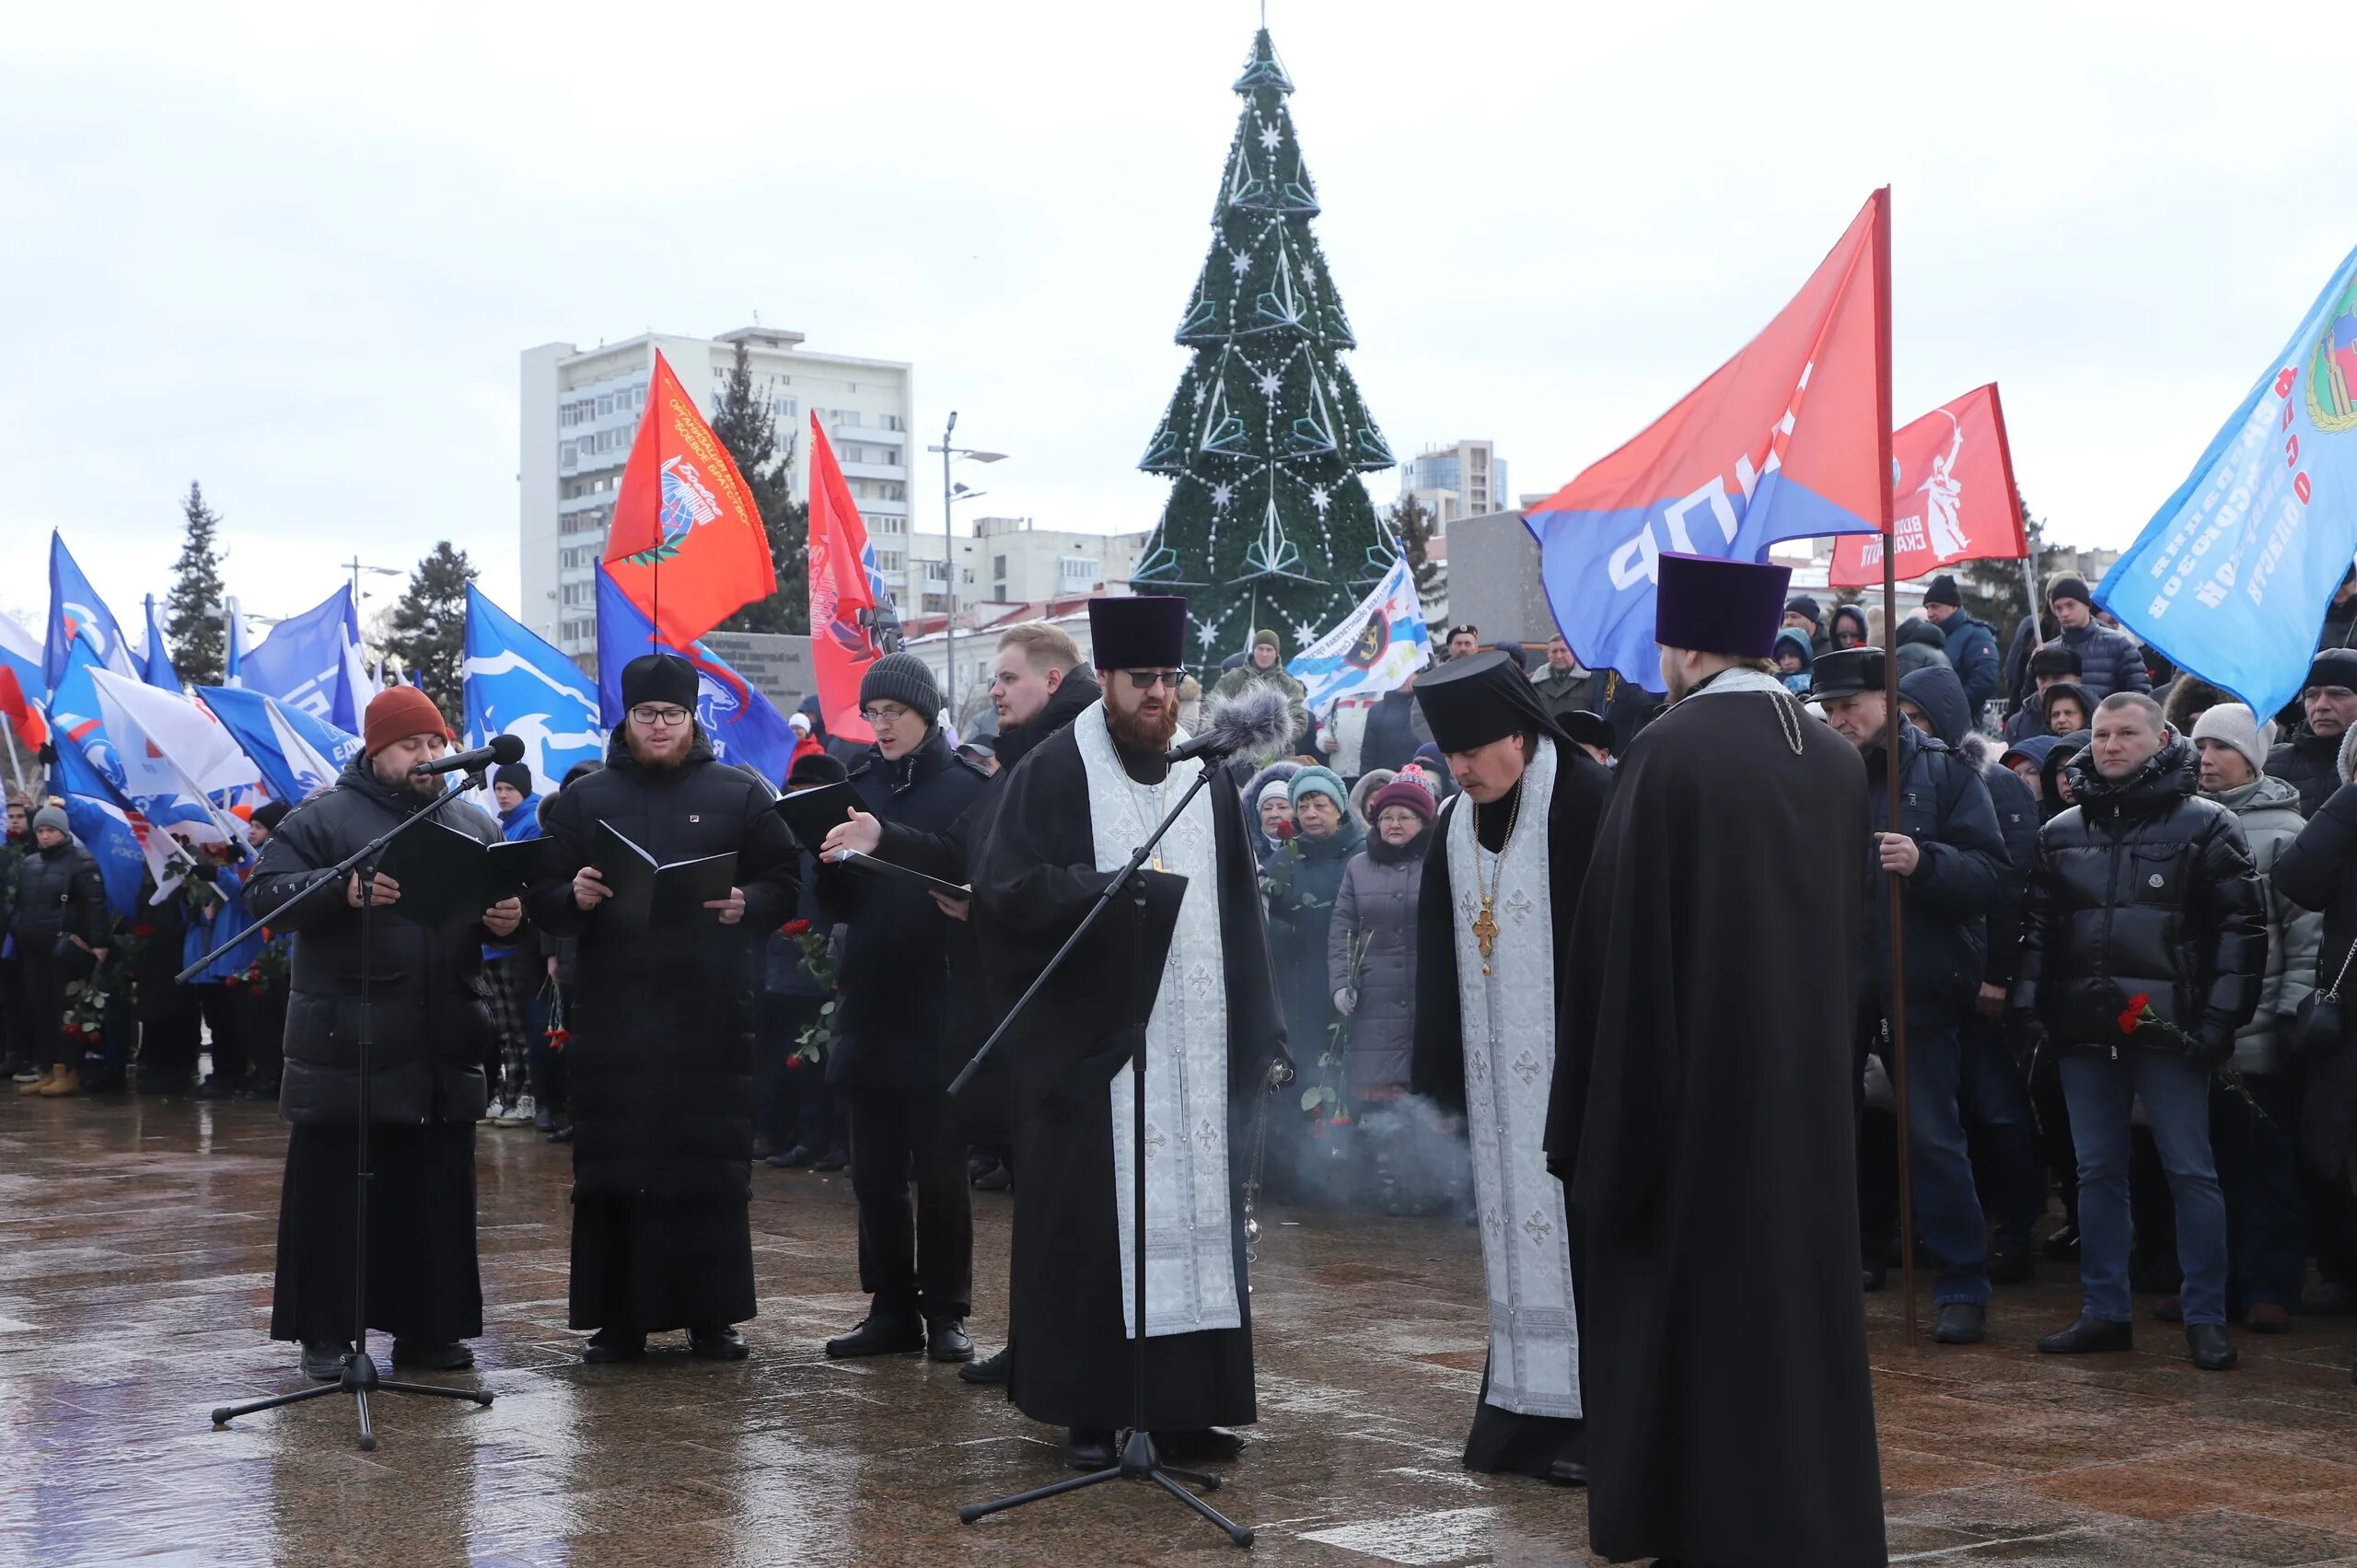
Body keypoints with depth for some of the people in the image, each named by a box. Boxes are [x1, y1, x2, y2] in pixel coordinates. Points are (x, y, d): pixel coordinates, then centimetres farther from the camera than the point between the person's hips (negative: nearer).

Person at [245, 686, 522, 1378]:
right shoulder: (322, 819, 0)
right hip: (345, 1048, -4)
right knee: (334, 1194, 1)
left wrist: (507, 920, -3)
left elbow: (504, 904, 22)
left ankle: (430, 1327, 17)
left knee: (436, 1194, 8)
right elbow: (263, 892, -9)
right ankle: (325, 1332, 9)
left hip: (444, 1053, 4)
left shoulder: (472, 826, 14)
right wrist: (342, 891, -24)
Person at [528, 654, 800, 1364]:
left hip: (711, 1015, -1)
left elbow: (783, 882, 7)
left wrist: (747, 905, -14)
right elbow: (542, 898, 9)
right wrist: (574, 898, -13)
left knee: (714, 1168, 1)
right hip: (612, 1015, 1)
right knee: (612, 1170, 1)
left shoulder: (740, 794, 8)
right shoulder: (583, 798, 11)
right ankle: (618, 1318, 9)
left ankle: (713, 1316, 11)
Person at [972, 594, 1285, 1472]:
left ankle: (1186, 1403, 12)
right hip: (1093, 1041, -5)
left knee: (1194, 1211, 5)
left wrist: (1257, 1032, 8)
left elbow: (1239, 915, 14)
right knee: (1093, 1220, -2)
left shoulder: (1208, 780, 12)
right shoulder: (1055, 772, -4)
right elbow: (1007, 889, -11)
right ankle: (1090, 1411, 6)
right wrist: (1109, 890, -19)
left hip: (1194, 1050, 5)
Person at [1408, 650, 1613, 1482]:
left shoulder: (1588, 803, -10)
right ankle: (1524, 1407, 14)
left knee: (1577, 1234, -4)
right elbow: (1439, 962, 15)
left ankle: (1593, 1412, 3)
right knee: (1514, 1227, 8)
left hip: (1573, 1066, -6)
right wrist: (1437, 1078, 12)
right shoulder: (1455, 824, 11)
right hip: (1496, 1077, 6)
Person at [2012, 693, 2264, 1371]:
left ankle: (2206, 1320, 6)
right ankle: (2104, 1313, 16)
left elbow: (2241, 925, -3)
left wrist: (2222, 1014, -10)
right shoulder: (2061, 832, 13)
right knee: (2097, 1173, 9)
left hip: (2168, 1029, -5)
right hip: (2084, 1031, 5)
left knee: (2190, 1171, -2)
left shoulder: (2205, 824, -1)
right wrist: (2028, 1005, 7)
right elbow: (2037, 926, 17)